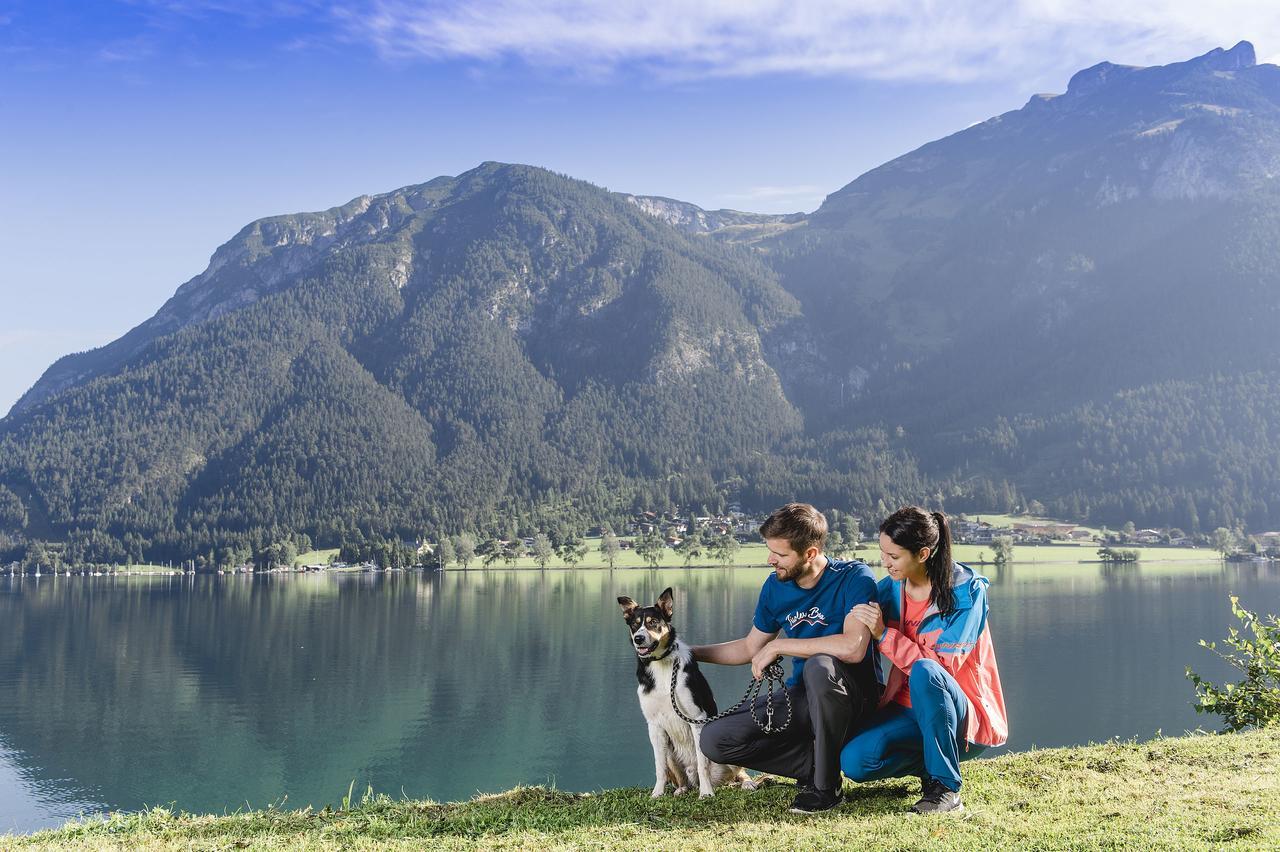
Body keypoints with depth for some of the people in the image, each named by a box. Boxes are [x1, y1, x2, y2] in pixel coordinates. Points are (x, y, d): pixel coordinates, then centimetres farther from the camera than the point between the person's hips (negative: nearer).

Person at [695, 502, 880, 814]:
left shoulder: (854, 578, -17)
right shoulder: (775, 587, 2)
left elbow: (853, 647, -33)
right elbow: (750, 648, 17)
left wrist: (778, 646, -25)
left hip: (852, 694, -6)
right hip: (801, 696, 6)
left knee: (819, 666, -41)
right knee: (714, 740, -11)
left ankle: (826, 786, -22)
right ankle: (817, 763, -4)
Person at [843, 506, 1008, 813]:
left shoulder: (966, 590, -14)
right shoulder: (889, 589, 2)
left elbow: (943, 665, -22)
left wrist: (884, 635, -23)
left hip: (968, 718, -5)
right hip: (909, 710, 5)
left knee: (924, 672, -37)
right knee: (854, 762, -23)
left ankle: (946, 788, -23)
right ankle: (930, 763, 6)